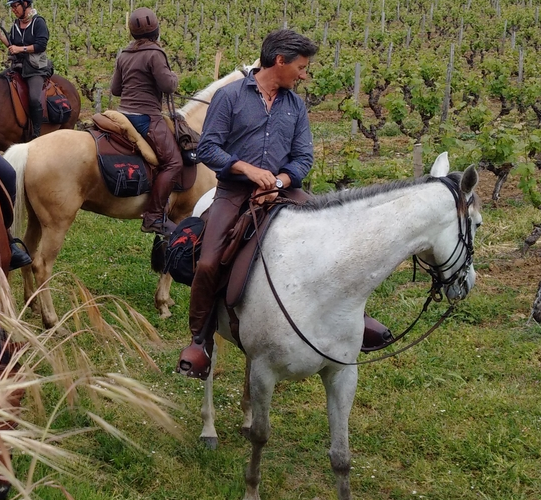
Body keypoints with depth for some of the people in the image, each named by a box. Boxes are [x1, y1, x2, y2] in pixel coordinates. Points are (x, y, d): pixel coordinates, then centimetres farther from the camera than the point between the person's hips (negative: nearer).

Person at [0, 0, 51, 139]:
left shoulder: (38, 22, -6)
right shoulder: (15, 25, 13)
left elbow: (41, 45, -14)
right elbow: (11, 45, 18)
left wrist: (21, 49, -17)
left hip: (36, 69, -7)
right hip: (17, 67, 7)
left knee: (34, 99, -27)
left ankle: (36, 134, -20)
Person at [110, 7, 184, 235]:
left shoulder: (124, 55, 11)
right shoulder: (154, 54, -12)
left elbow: (115, 88, 16)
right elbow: (168, 86, -16)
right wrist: (174, 77, 5)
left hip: (125, 113, 10)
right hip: (146, 117, -10)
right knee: (173, 162, -14)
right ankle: (154, 217, -21)